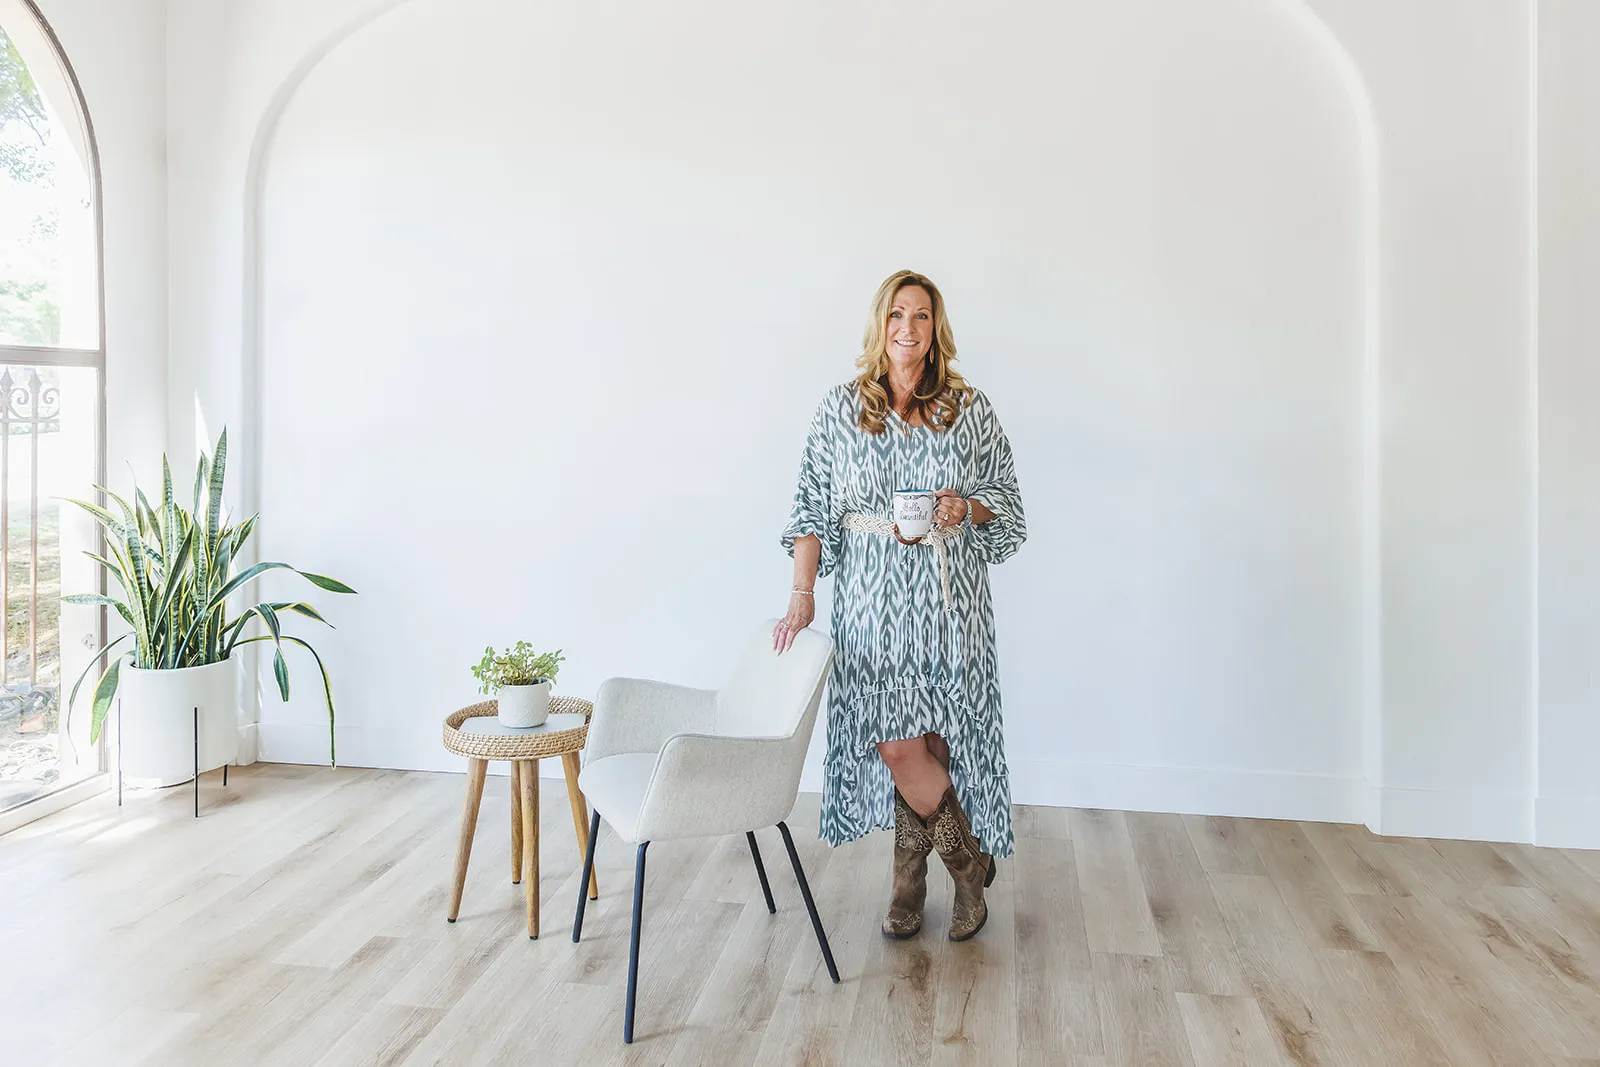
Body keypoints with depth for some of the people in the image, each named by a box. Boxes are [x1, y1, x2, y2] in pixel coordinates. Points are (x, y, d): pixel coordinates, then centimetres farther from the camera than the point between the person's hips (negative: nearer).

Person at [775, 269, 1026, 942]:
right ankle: (970, 863, 22)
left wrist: (966, 508, -12)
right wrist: (801, 596, -4)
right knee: (896, 743, -2)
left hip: (948, 595, 0)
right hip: (872, 596, 0)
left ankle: (911, 875, 25)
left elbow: (1006, 501, 10)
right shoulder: (839, 410, 3)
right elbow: (812, 508, 2)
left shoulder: (970, 409, 3)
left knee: (932, 740, 2)